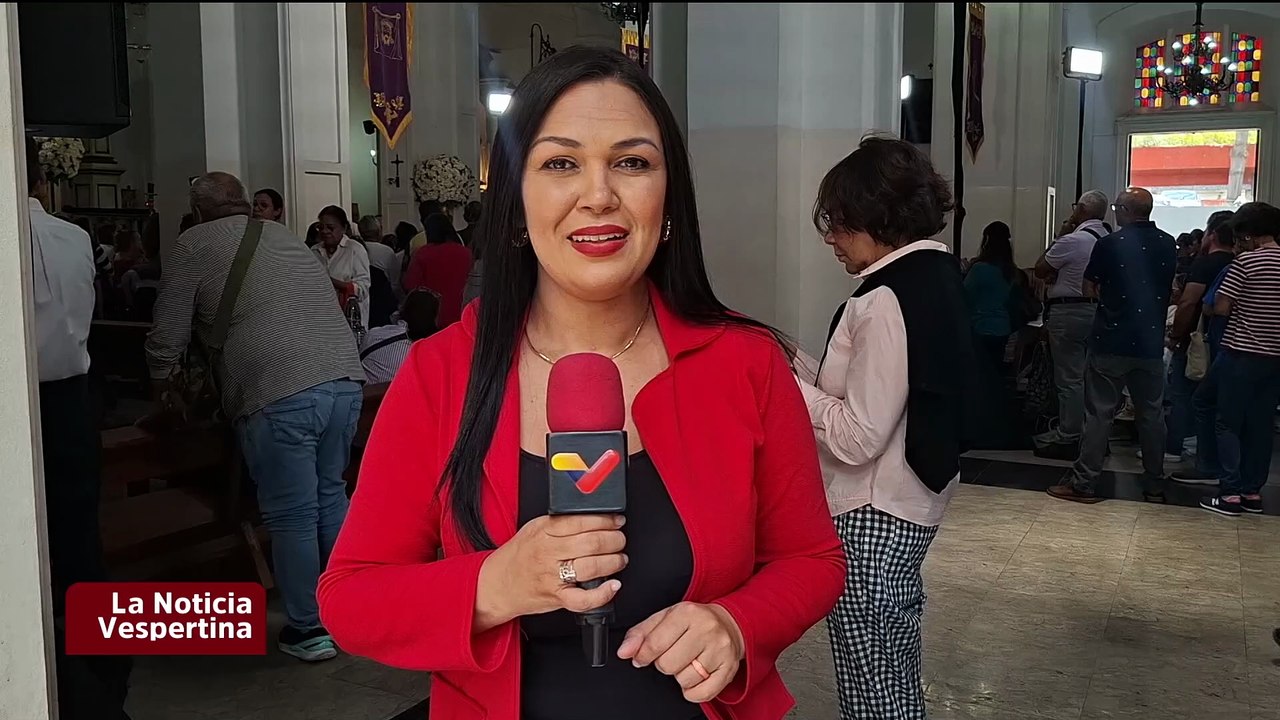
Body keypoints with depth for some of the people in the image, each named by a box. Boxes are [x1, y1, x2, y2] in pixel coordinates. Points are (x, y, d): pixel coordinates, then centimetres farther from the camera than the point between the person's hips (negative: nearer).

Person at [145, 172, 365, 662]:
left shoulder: (194, 246, 8)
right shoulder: (285, 236, 25)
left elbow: (167, 339, 8)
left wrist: (162, 393, 26)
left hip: (278, 395, -6)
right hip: (344, 380, 6)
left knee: (292, 517, 5)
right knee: (330, 496, 20)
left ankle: (309, 630, 16)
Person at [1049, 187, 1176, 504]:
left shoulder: (1110, 244, -10)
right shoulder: (1168, 245, 4)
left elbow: (1089, 288, -4)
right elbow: (1172, 290, 15)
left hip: (1111, 343, -4)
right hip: (1151, 344, 4)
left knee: (1099, 413, 0)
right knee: (1151, 415, 10)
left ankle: (1084, 483, 1)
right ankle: (1155, 486, 17)